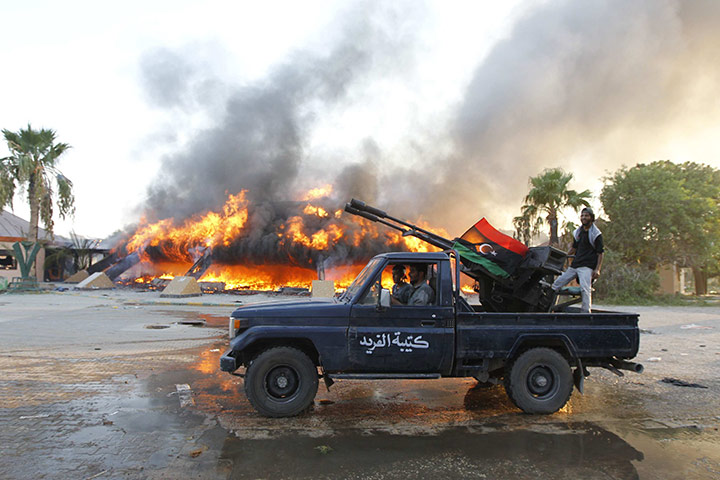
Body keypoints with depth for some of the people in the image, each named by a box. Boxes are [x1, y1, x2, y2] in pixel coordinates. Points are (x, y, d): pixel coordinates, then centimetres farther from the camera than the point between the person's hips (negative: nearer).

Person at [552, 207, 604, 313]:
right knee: (556, 284, 5)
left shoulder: (596, 234, -2)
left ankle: (586, 312, -22)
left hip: (587, 266, -7)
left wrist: (597, 269, -15)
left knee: (585, 288, -24)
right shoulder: (578, 232, 16)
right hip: (574, 265, 7)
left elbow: (600, 253, -5)